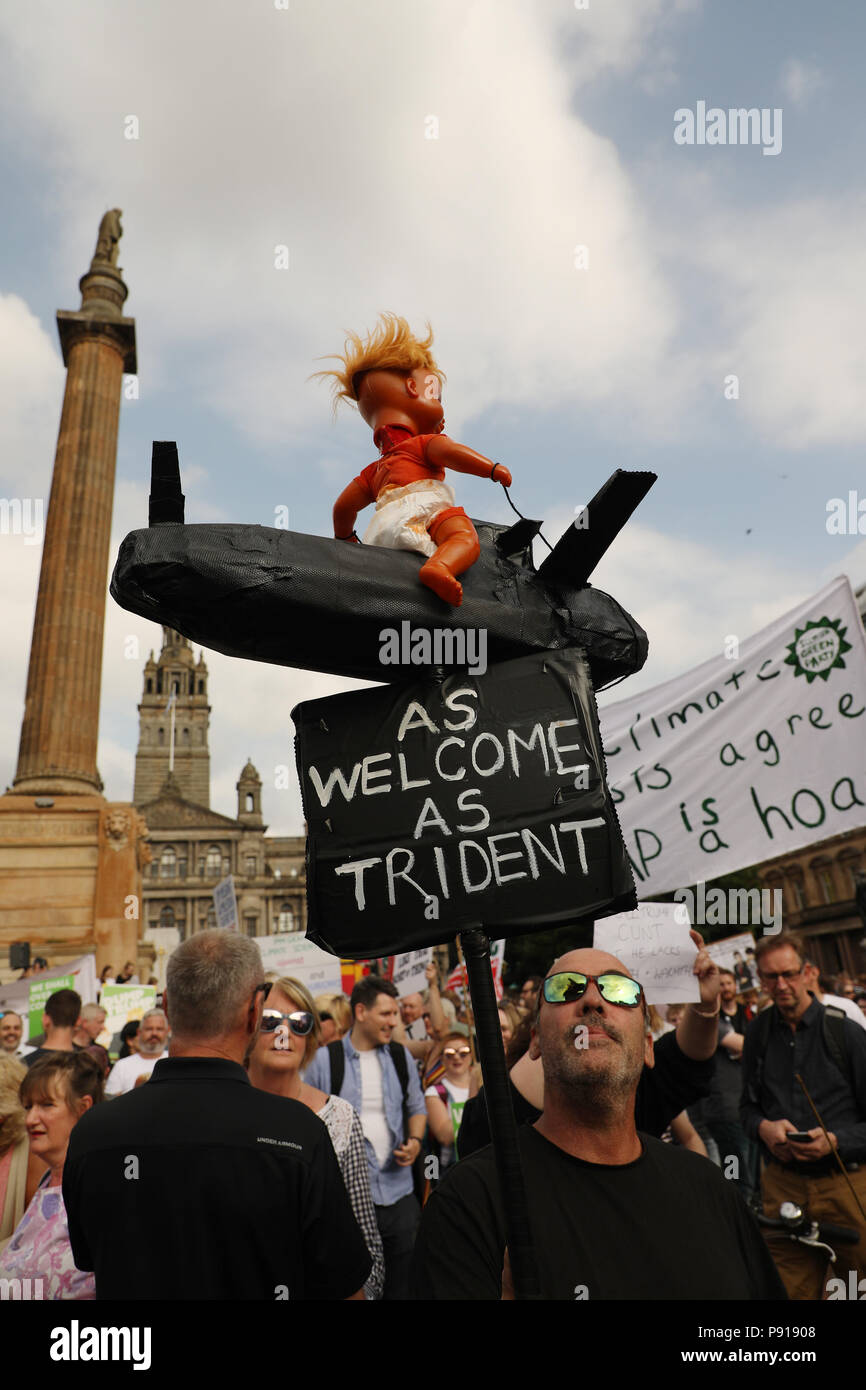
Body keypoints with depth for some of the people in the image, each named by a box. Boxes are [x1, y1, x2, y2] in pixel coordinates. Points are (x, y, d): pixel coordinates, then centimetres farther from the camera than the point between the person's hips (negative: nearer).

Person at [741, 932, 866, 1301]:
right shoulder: (758, 1032, 5)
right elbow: (748, 1106, 15)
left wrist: (835, 1141, -18)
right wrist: (764, 1127, -6)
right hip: (783, 1185, 3)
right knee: (790, 1291, 6)